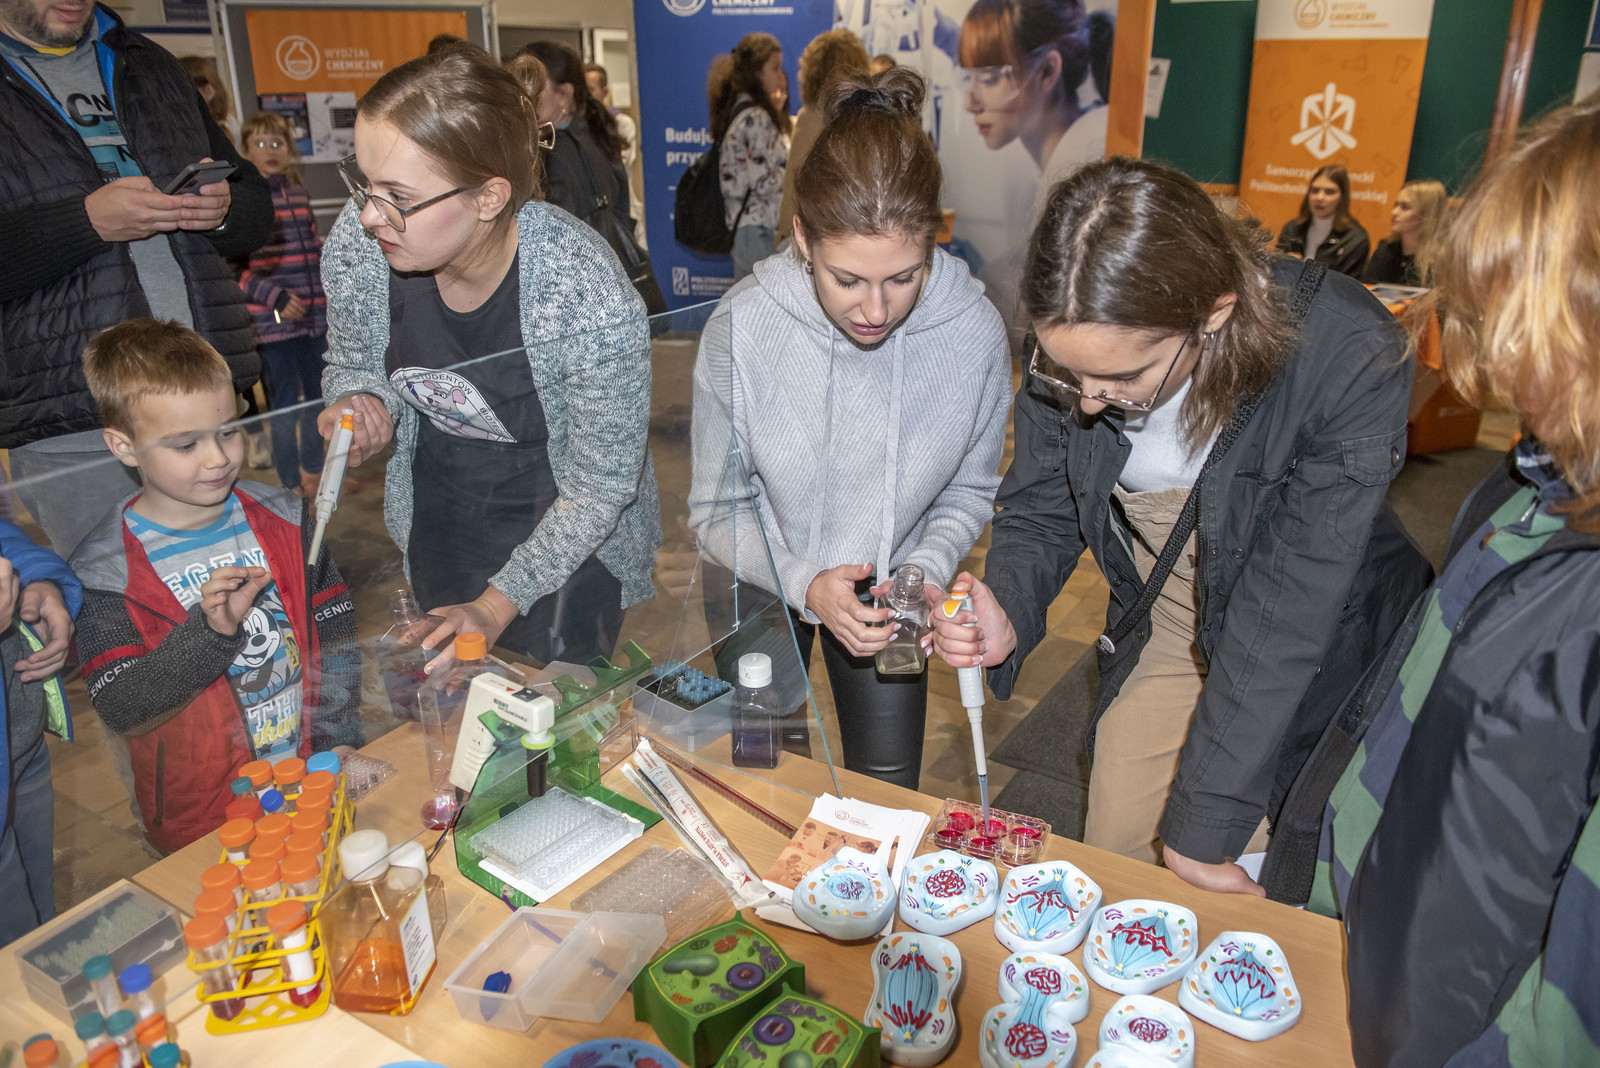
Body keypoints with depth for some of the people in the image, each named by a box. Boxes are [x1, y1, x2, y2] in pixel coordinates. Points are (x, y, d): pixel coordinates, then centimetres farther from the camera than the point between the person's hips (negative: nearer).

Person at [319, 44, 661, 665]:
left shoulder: (590, 298, -34)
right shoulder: (355, 245, -21)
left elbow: (601, 481, -22)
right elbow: (351, 364, 1)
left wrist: (500, 603, -21)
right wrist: (361, 403, -23)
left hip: (567, 537, -4)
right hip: (437, 516, 5)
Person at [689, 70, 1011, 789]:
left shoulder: (974, 330, -24)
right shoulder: (741, 327, -28)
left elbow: (968, 491, -6)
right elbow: (713, 511, -16)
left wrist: (928, 571, -24)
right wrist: (804, 586, -31)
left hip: (885, 593, 1)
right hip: (762, 588, 0)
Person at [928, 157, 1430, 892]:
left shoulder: (1350, 359, -32)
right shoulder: (1069, 351, -20)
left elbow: (1287, 609, -31)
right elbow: (1039, 509, -5)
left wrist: (1203, 823, -27)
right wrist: (1008, 616, -27)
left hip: (1316, 659, -3)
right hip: (1160, 633, 4)